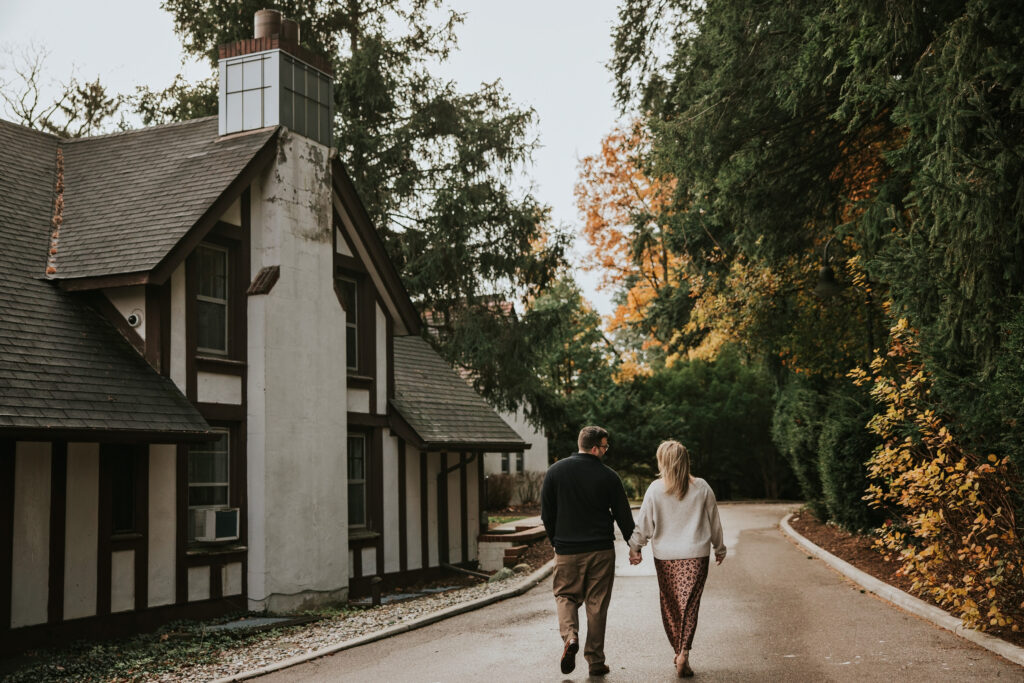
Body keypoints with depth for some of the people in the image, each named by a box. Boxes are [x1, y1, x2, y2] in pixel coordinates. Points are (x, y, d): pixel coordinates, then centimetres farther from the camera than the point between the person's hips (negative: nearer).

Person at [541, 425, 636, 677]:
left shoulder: (555, 471, -1)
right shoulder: (608, 476, -6)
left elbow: (546, 514, 3)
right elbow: (623, 515, 1)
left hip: (566, 550, 1)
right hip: (601, 551, -1)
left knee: (565, 595, 14)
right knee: (597, 604, 8)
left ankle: (570, 637, -13)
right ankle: (595, 661, 11)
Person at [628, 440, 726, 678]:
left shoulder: (655, 489, -5)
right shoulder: (702, 488, -2)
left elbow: (643, 524, 0)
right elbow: (714, 522, 7)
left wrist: (635, 548, 13)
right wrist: (719, 548, 21)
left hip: (665, 556, 0)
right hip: (696, 555, 0)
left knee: (669, 605, 13)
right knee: (689, 605, 1)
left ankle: (678, 652, 21)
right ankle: (683, 654, -11)